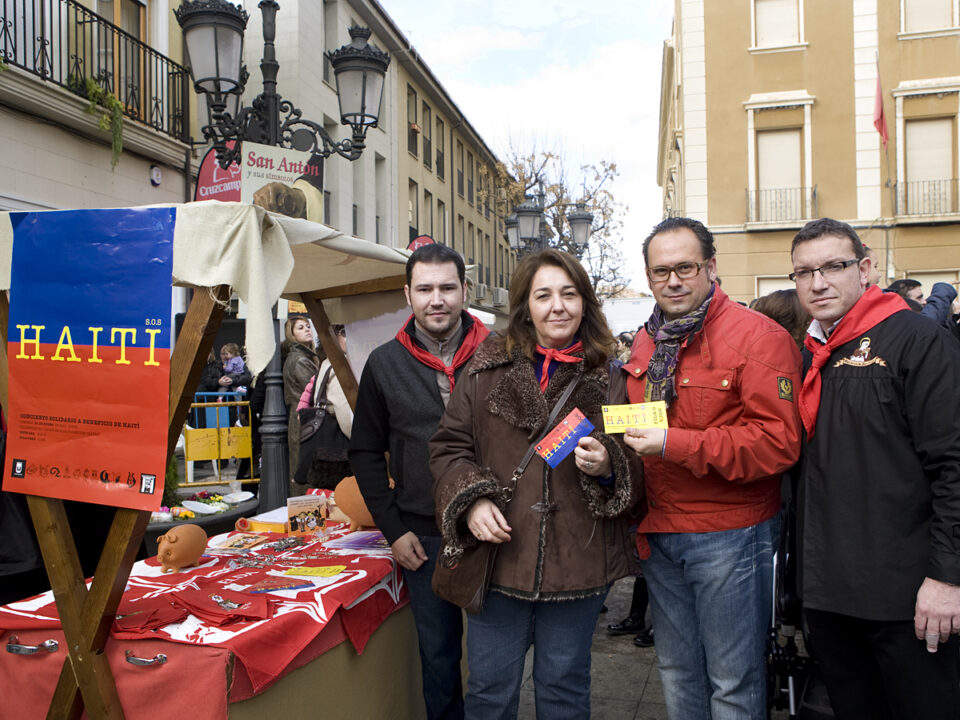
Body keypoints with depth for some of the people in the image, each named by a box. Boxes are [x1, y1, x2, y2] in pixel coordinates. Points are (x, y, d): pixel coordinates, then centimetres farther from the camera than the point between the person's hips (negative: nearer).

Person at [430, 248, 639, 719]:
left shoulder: (607, 375, 0)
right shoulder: (487, 368, 0)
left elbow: (631, 466, 7)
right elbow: (449, 446, 4)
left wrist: (606, 468, -16)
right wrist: (471, 499, -13)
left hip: (577, 560, 0)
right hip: (498, 554, 0)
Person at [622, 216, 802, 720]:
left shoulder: (757, 335, -12)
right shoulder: (645, 343, 10)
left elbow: (779, 442, -21)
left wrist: (674, 445, -25)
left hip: (729, 533, -6)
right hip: (658, 533, 6)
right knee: (676, 672, 20)